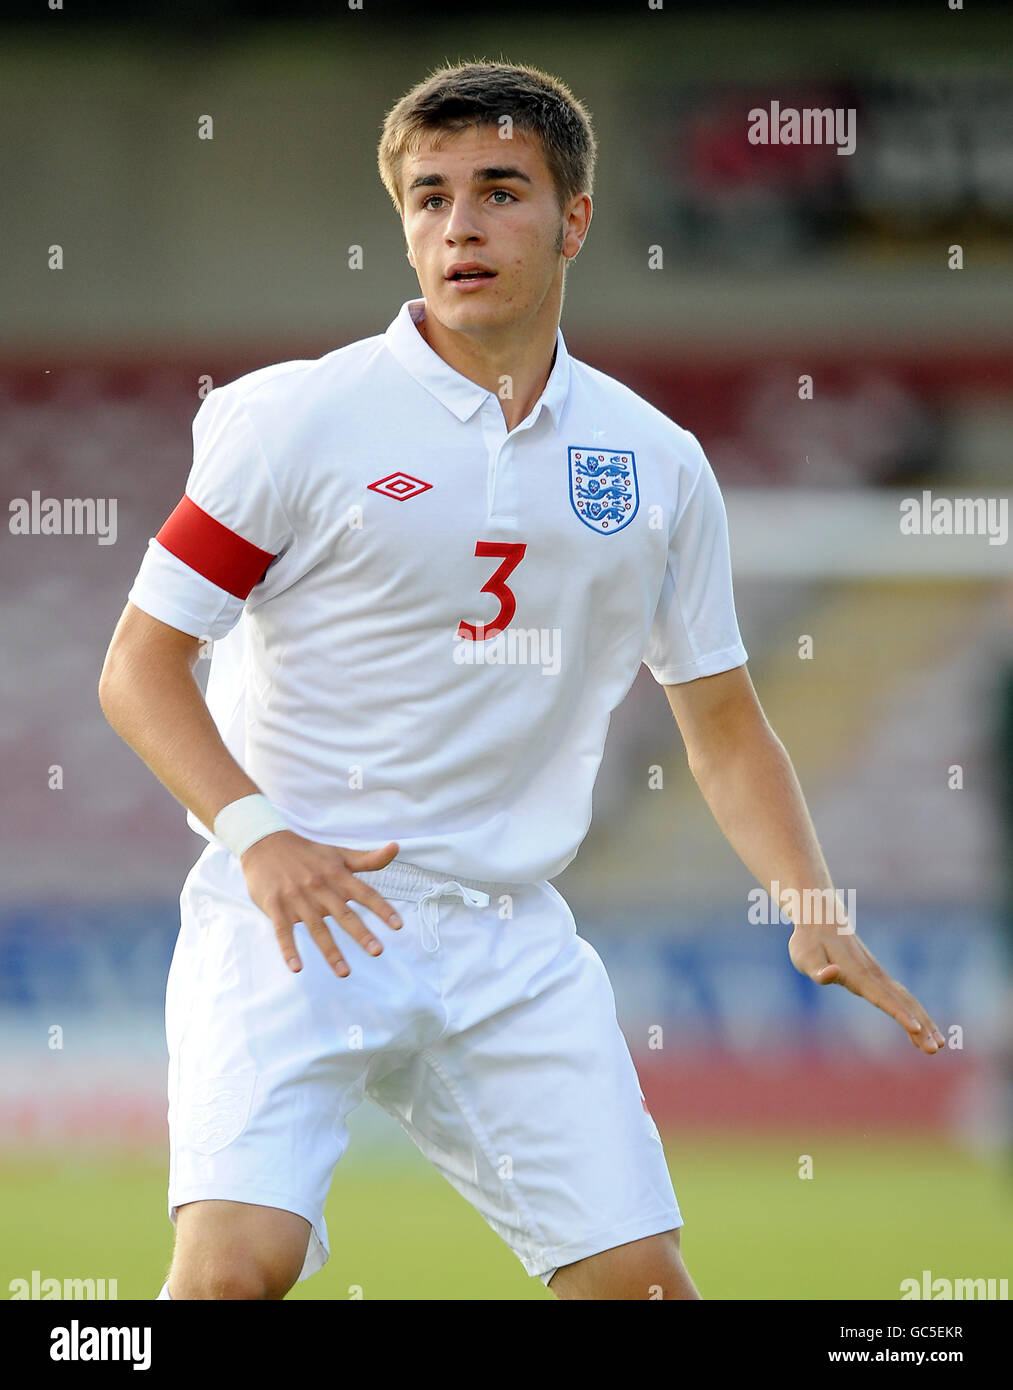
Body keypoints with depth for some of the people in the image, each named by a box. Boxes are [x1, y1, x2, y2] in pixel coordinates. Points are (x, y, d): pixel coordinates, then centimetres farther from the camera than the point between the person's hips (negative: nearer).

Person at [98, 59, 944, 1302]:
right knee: (238, 1262, -23)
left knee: (641, 1280, -3)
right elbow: (140, 664, -2)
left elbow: (722, 723, 17)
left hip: (512, 940, 4)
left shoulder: (657, 463, 8)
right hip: (294, 918, -4)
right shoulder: (293, 420, -4)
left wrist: (812, 913, 3)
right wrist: (260, 835, -18)